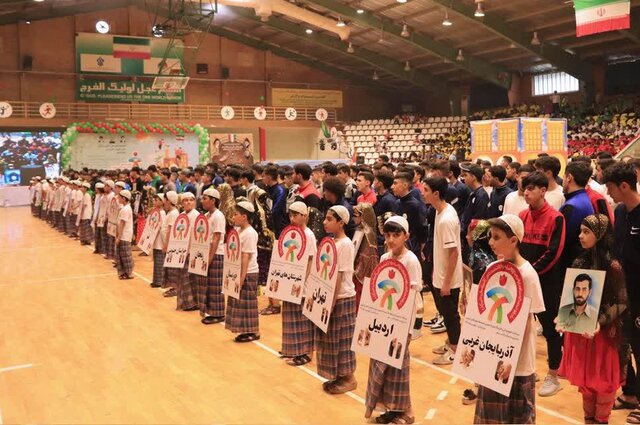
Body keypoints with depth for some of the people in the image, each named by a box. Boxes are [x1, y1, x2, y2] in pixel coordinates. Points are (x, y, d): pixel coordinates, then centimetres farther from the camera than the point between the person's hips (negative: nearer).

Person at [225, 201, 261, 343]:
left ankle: (254, 332, 9)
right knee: (241, 303, 11)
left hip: (248, 273, -8)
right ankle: (247, 330, 19)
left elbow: (246, 258, -18)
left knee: (247, 303, -1)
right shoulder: (239, 231, 9)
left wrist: (242, 277, -19)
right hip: (239, 272, 8)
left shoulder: (249, 233, -16)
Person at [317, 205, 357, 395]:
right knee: (331, 338, 13)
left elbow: (340, 275, -18)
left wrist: (333, 301, -19)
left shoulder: (345, 244, -16)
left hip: (342, 298, -8)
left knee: (342, 338, 2)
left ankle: (349, 378, 14)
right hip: (330, 296, 8)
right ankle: (338, 375, 24)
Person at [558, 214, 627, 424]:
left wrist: (600, 322, -24)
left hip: (605, 331, -5)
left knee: (603, 378, 10)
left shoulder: (612, 266, -15)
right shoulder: (579, 262, 1)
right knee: (583, 376, 15)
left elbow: (621, 303, -13)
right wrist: (563, 316, -7)